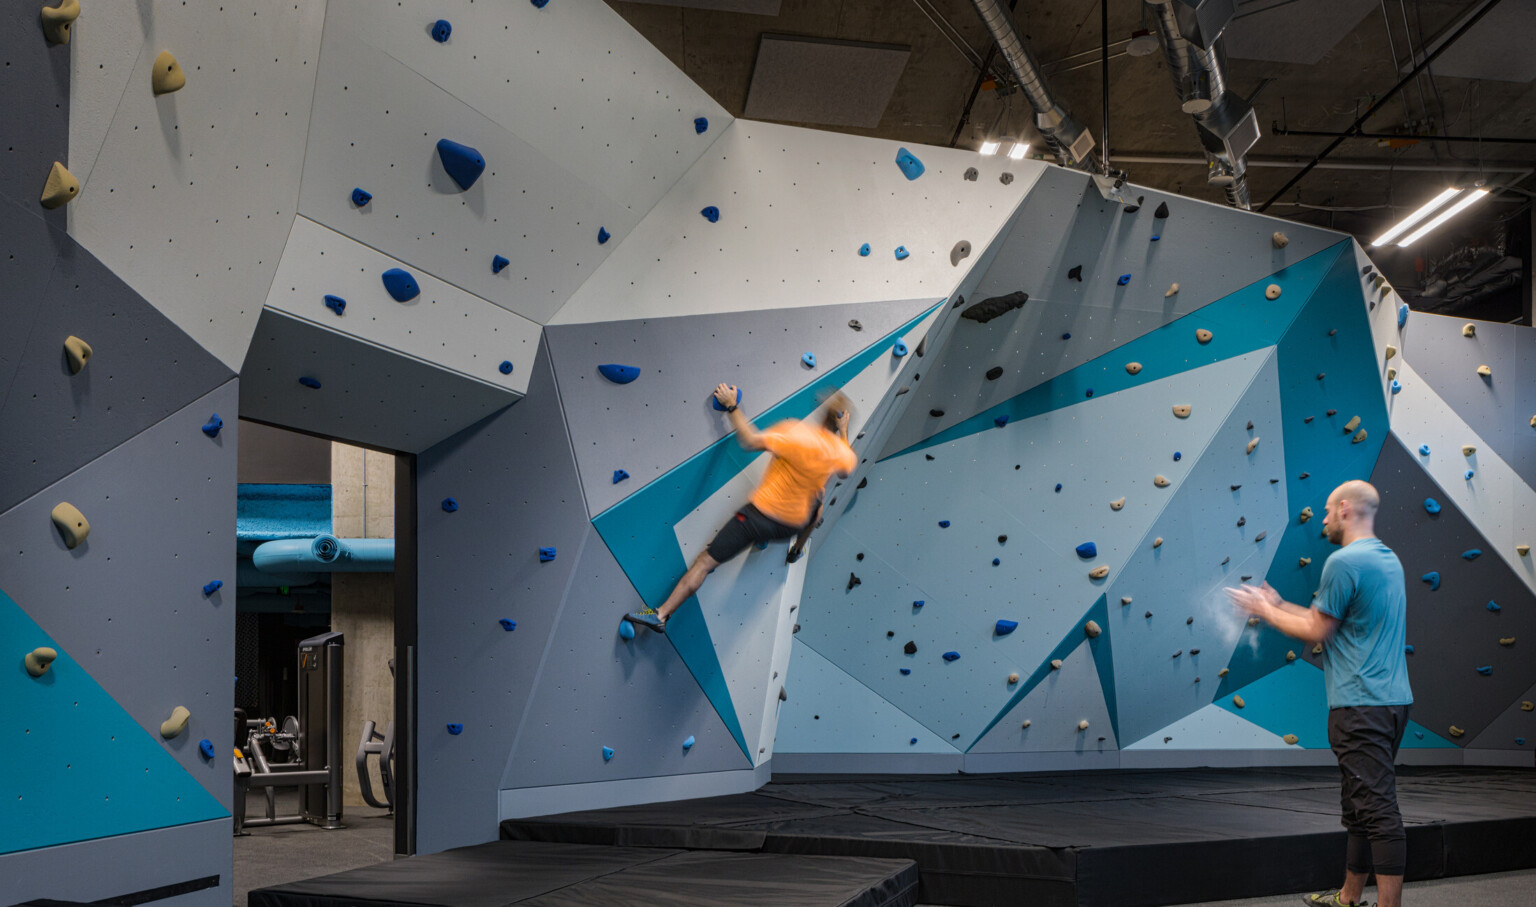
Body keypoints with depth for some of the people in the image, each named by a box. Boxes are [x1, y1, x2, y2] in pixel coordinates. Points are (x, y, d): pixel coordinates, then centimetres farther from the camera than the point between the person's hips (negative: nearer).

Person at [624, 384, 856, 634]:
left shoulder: (798, 434, -25)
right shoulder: (841, 451, -8)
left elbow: (751, 441, -23)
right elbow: (845, 471, 17)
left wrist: (731, 406, -14)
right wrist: (844, 431, 20)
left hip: (761, 515, -5)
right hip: (794, 524, 5)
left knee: (706, 561, 0)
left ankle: (661, 614, -1)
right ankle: (797, 550, 57)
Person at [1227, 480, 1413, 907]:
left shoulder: (1345, 562, -14)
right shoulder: (1389, 559, 16)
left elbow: (1317, 631, -8)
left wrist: (1266, 611, 6)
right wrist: (1280, 606, 25)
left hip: (1361, 704, -10)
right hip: (1393, 699, 10)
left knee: (1376, 809, -10)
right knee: (1363, 807, 17)